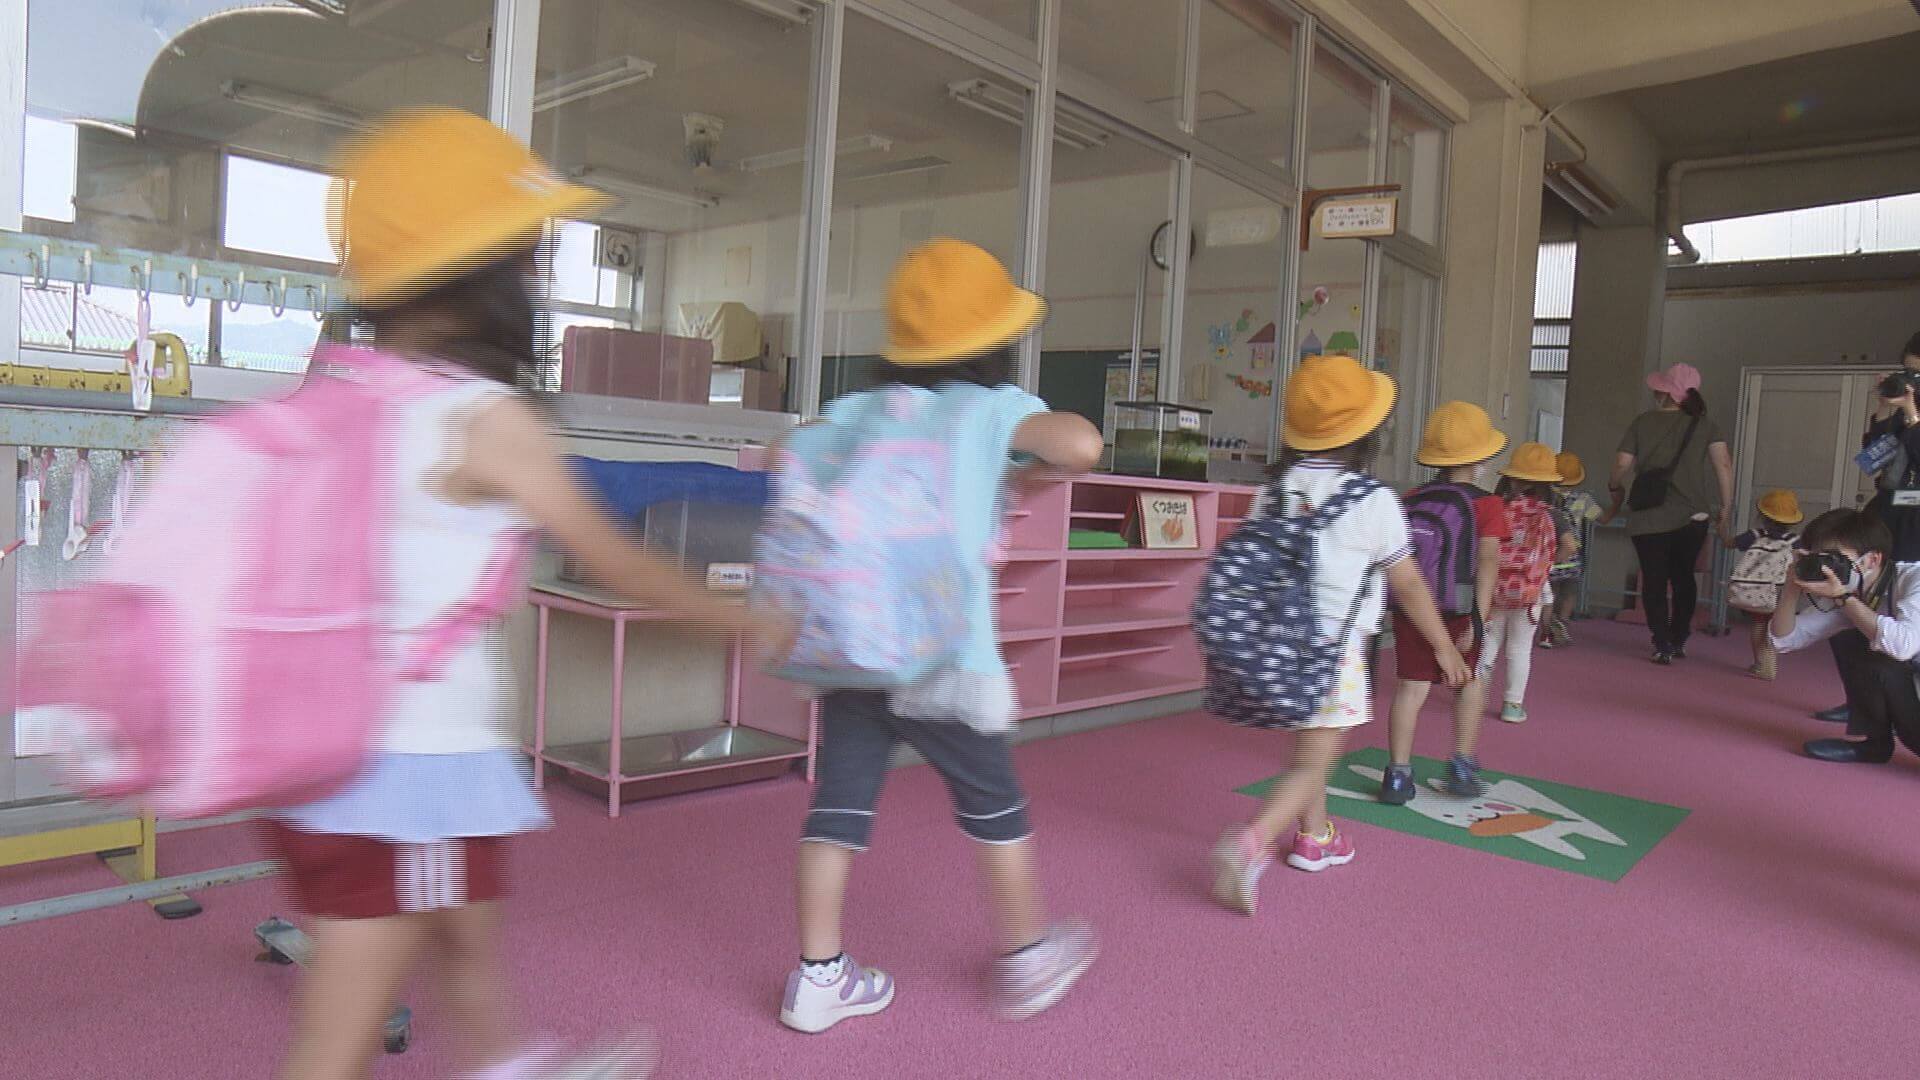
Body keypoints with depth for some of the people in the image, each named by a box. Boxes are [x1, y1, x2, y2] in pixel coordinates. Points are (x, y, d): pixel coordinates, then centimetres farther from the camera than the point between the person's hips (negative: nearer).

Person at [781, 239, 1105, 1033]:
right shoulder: (993, 408, -6)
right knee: (994, 807, 15)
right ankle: (1029, 959, 33)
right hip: (944, 659, -4)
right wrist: (1033, 471, -1)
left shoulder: (854, 410, 7)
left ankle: (819, 977, 19)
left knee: (837, 807, 10)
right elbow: (1081, 444, -22)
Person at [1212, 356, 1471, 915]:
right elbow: (1409, 585, -1)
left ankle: (1314, 837, 39)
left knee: (1311, 746, 24)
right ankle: (1252, 842, -21)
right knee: (1313, 763, -2)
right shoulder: (1373, 502, -10)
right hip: (1334, 647, -6)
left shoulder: (1275, 491, 1)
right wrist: (1444, 645, 12)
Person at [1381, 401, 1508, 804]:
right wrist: (1479, 617, -16)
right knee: (1470, 680, 19)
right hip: (1458, 611, -3)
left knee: (1412, 686, 5)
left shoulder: (1412, 499, 6)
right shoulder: (1487, 505, -4)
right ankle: (1462, 763, 21)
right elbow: (1487, 560, -14)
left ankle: (1397, 774, 3)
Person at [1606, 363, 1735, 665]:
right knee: (1683, 577, 18)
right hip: (1692, 515, 2)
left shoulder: (1643, 422, -1)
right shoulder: (1704, 424, 3)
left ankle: (1663, 646, -2)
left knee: (1654, 580, 4)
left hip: (1648, 516, -2)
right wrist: (1725, 507, 1)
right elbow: (1723, 464, -6)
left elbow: (1622, 465, -5)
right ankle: (1678, 642, 22)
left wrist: (1616, 490, 15)